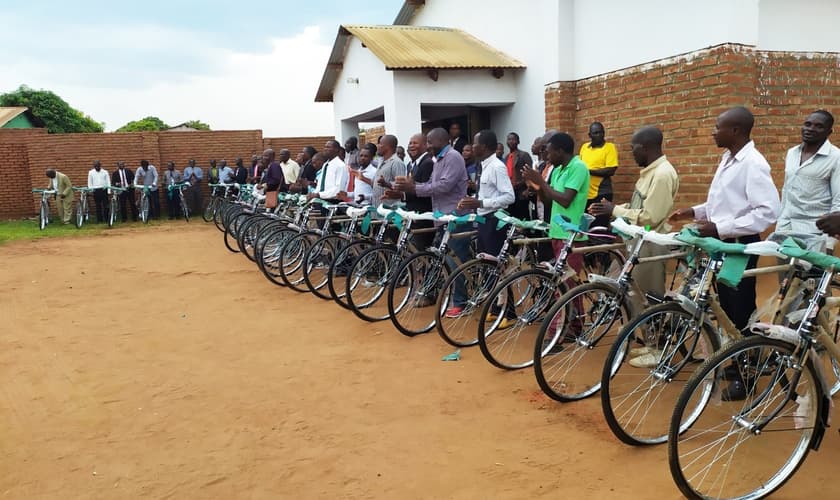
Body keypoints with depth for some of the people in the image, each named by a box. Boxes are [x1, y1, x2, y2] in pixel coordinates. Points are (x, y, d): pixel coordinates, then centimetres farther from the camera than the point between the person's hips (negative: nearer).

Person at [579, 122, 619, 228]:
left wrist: (589, 171, -16)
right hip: (584, 194, 6)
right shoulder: (584, 146, 12)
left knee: (600, 227, -1)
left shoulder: (610, 147, -5)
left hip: (601, 194, -5)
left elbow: (611, 171, -15)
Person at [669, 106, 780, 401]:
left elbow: (768, 211, -26)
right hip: (721, 243, 9)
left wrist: (719, 228, -28)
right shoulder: (728, 158, 10)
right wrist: (695, 212, 7)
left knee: (742, 311, 1)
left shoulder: (753, 164, -19)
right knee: (726, 307, 18)